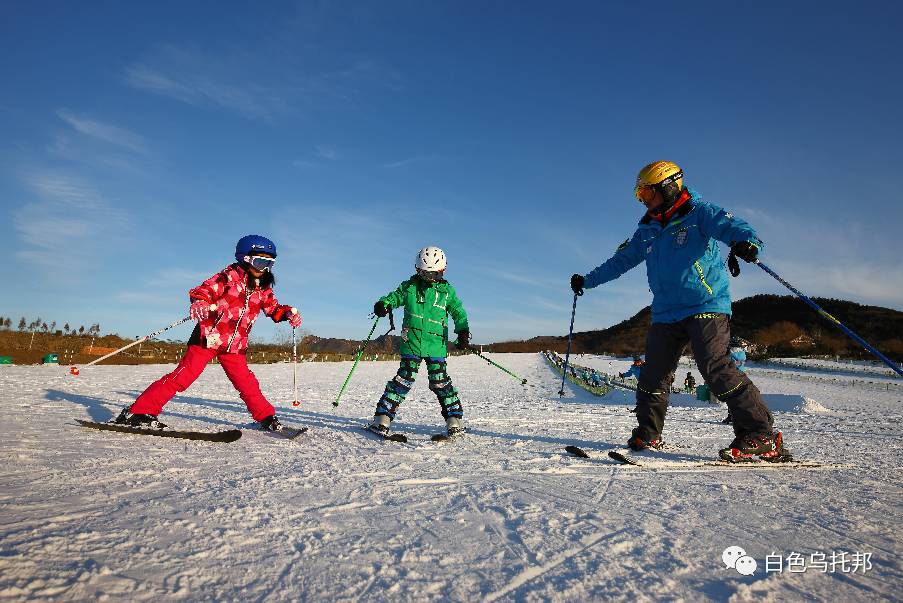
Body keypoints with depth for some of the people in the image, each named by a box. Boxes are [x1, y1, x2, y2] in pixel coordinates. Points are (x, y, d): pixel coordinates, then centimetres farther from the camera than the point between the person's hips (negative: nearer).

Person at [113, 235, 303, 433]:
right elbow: (199, 293, -10)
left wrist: (288, 313, 0)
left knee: (247, 383, 4)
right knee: (182, 376, -8)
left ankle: (266, 418, 16)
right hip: (209, 337, -5)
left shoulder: (263, 289, 9)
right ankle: (138, 411, -2)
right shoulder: (230, 276, -7)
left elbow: (273, 309, 21)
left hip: (235, 345, 5)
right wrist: (200, 308, -31)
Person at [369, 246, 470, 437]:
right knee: (405, 377, -5)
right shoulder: (409, 286, 6)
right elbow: (394, 297, 11)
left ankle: (455, 417, 12)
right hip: (411, 342, 0)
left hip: (436, 344, 0)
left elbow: (458, 312, 12)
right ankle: (382, 416, 2)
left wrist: (463, 332, -2)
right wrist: (383, 304, -11)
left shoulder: (447, 290, 7)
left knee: (440, 381, 0)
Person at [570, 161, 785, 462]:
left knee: (715, 367, -20)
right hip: (666, 314, 6)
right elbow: (620, 261, 25)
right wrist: (587, 280, 28)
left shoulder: (699, 214, -1)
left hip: (706, 306, -6)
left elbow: (734, 227, -17)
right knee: (652, 375, 5)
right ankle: (648, 433, 20)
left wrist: (745, 243, -41)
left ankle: (761, 437, -10)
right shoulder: (647, 231, 17)